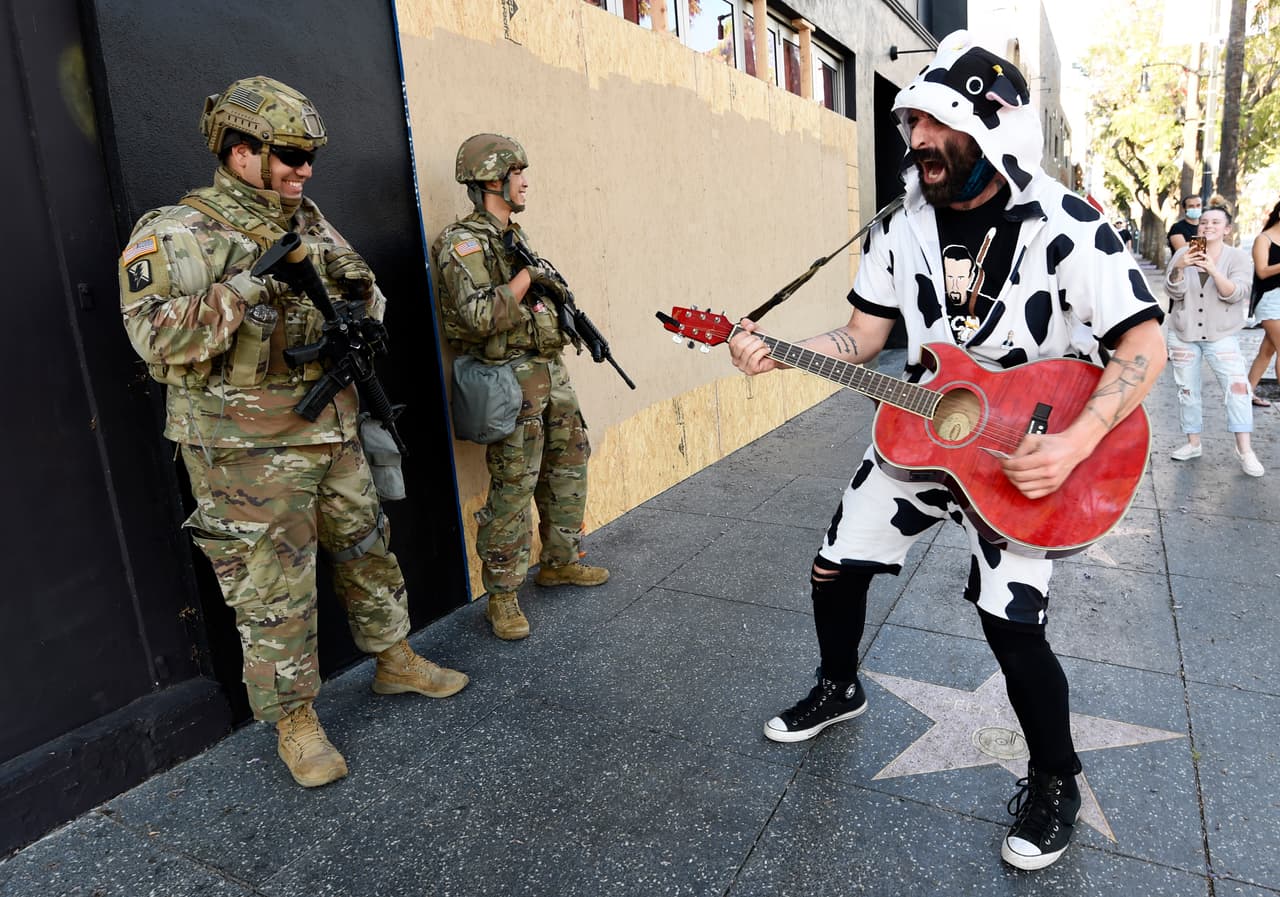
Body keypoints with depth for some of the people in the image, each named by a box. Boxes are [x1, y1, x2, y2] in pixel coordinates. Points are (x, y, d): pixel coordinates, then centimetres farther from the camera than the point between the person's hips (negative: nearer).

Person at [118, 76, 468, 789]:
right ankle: (294, 722, 23)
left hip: (334, 435, 7)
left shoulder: (309, 223, 10)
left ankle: (396, 660, 39)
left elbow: (366, 293, 18)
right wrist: (253, 284, -26)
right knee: (275, 593, 5)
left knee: (369, 552, 18)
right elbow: (157, 337, -24)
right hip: (249, 455, -6)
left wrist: (360, 302, -5)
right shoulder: (177, 234, -11)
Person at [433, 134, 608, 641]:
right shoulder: (463, 242, -12)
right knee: (513, 489, -4)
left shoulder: (514, 236, 15)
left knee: (569, 466, 16)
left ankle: (560, 561, 32)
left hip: (551, 372, 9)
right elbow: (479, 318, -24)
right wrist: (526, 278, -16)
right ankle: (502, 597, 9)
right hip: (513, 381, -9)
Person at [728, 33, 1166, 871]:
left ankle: (1055, 784, 22)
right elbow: (864, 335, 2)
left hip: (1024, 455, -5)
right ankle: (840, 688, 39)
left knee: (1014, 627, -8)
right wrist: (780, 351, -14)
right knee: (835, 568, 9)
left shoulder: (1068, 227, -17)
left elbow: (1144, 344, -18)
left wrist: (1075, 443, -31)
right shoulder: (903, 228, -1)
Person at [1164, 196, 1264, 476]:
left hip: (1221, 335, -2)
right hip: (1183, 334, 2)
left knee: (1237, 386, -14)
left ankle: (1244, 449, -10)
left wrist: (1212, 270, -29)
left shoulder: (1238, 257, -1)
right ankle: (1193, 443, 18)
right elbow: (1173, 292, -6)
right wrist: (1178, 268, -25)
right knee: (1187, 390, 7)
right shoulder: (1183, 254, 2)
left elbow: (1235, 294, -14)